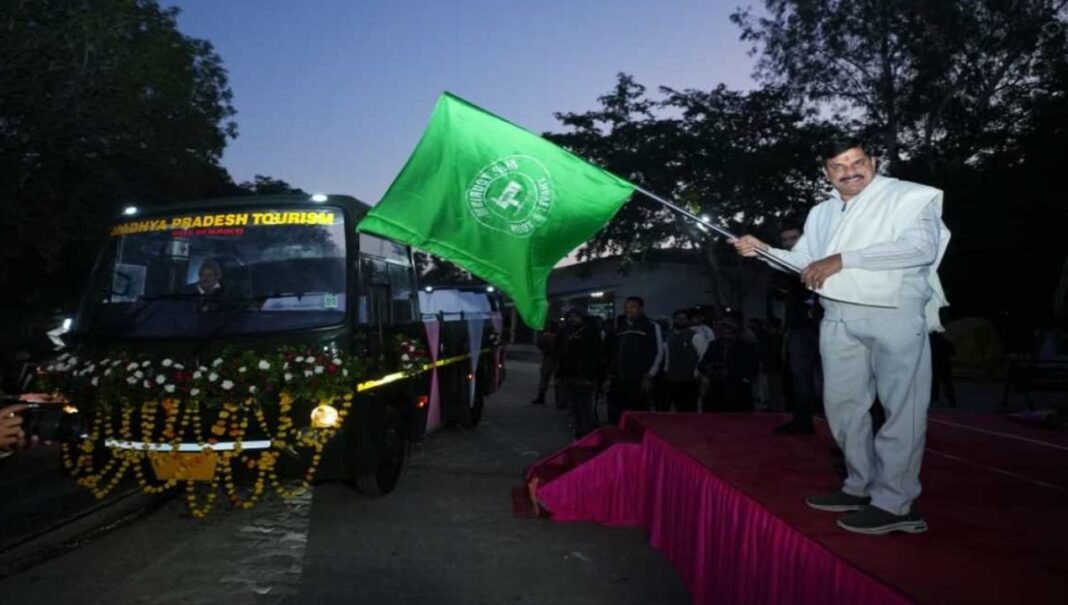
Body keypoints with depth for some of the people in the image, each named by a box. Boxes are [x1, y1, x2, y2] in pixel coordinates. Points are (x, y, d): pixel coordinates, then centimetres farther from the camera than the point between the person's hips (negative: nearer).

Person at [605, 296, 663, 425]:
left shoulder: (651, 326, 1)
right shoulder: (620, 328, 18)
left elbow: (658, 353, -5)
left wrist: (648, 377, -9)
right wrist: (609, 376, 14)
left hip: (638, 383, -5)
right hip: (617, 382, 5)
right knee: (615, 420, 5)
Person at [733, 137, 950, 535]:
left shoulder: (909, 196, -2)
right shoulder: (822, 213, 20)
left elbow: (922, 246, -17)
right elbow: (802, 261, 23)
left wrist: (842, 259, -18)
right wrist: (762, 249, 3)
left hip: (895, 314, -7)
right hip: (839, 317, 7)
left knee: (901, 406, -5)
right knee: (843, 403, 10)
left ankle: (895, 503, 0)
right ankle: (861, 487, 22)